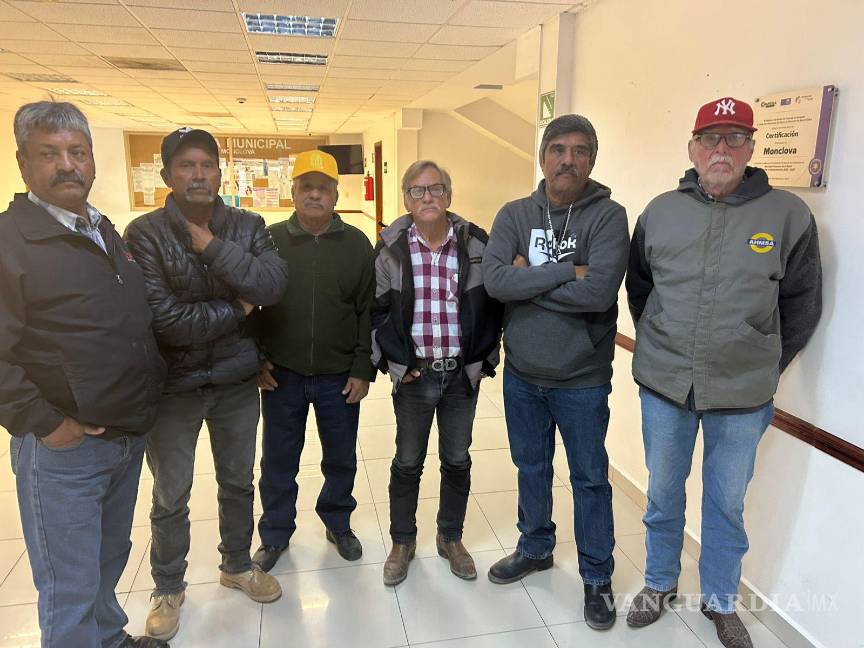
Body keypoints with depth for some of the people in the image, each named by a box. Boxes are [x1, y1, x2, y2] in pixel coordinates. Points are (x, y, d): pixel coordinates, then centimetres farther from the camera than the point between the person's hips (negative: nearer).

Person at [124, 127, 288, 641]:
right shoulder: (145, 233, -15)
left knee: (238, 483, 20)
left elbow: (273, 285, -20)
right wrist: (238, 309, -14)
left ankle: (238, 565, 45)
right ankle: (169, 587, 39)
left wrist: (212, 245, -22)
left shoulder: (248, 227, -3)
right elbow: (166, 321, -24)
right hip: (173, 387, -3)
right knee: (170, 498, 14)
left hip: (237, 383, 3)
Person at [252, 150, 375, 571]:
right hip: (281, 376, 0)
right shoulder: (270, 240, -1)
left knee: (341, 458, 15)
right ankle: (275, 533, 34)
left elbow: (369, 311, -1)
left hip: (339, 377, 0)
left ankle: (338, 524, 38)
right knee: (278, 461, 13)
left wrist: (363, 369, -5)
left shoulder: (357, 244, -2)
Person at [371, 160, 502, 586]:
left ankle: (451, 538, 36)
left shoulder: (476, 244, -4)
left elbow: (493, 306, 3)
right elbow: (377, 310, 1)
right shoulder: (390, 248, -5)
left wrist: (484, 360, 1)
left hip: (463, 373, 1)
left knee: (457, 460, 14)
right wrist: (396, 361, -4)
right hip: (414, 374, -1)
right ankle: (402, 541, 33)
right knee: (408, 462, 13)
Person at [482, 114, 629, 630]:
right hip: (521, 375, 4)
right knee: (531, 469, 21)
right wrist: (567, 271, -21)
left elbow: (599, 292, -26)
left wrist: (528, 280, -18)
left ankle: (598, 577, 33)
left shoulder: (608, 216, -12)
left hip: (582, 380, -3)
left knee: (590, 480, 13)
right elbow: (495, 280, -18)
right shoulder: (515, 214, -2)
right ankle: (535, 547, 45)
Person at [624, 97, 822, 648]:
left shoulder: (789, 215, -5)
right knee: (663, 493, 16)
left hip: (743, 395, -1)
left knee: (727, 503, 14)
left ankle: (721, 601, 36)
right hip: (664, 385, 2)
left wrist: (764, 368, 5)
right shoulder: (660, 211, 0)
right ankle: (660, 583, 39)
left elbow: (802, 307, 3)